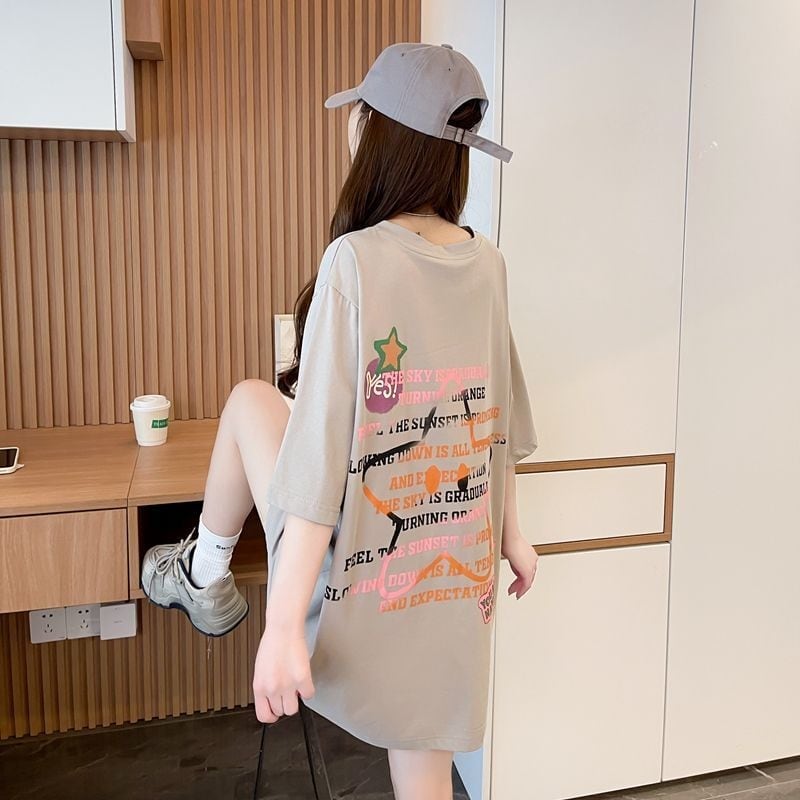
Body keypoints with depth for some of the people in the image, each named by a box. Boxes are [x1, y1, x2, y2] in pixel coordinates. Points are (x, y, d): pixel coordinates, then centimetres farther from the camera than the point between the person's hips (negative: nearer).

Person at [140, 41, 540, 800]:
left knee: (251, 398, 18)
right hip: (453, 569, 5)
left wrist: (283, 625, -17)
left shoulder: (356, 260, -18)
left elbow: (324, 456, -22)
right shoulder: (486, 263, 0)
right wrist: (509, 534, 21)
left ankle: (206, 575, 35)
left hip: (356, 568, -5)